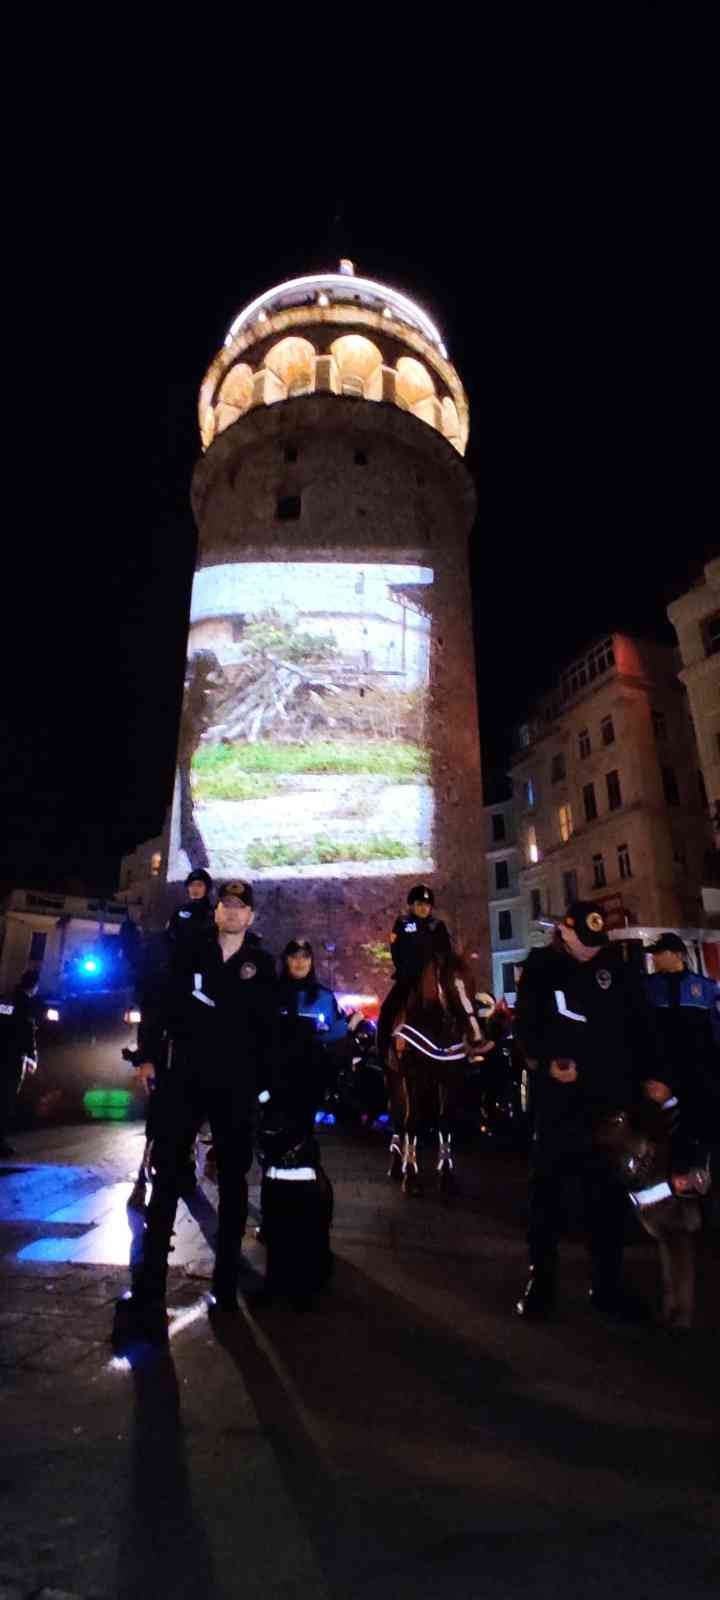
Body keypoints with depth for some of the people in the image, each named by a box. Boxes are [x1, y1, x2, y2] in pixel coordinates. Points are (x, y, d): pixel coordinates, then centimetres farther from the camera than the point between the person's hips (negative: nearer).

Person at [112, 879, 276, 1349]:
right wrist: (148, 1055, -6)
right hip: (184, 1078, 0)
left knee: (233, 1181, 11)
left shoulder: (262, 964, 3)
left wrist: (265, 1082, -2)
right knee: (167, 1178, 2)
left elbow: (269, 1027, 2)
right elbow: (161, 1005, 3)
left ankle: (226, 1282, 26)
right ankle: (149, 1291, 12)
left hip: (236, 1086, 0)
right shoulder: (190, 953, 5)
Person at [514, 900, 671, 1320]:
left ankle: (608, 1284, 25)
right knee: (548, 1187, 6)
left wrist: (655, 1075, -5)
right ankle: (540, 1281, 19)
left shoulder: (619, 968, 6)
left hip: (612, 1097, 2)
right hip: (559, 1096, -1)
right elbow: (525, 1025, -2)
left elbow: (644, 1025, 5)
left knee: (609, 1192, 10)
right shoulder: (541, 968, 1)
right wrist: (547, 1060, -17)